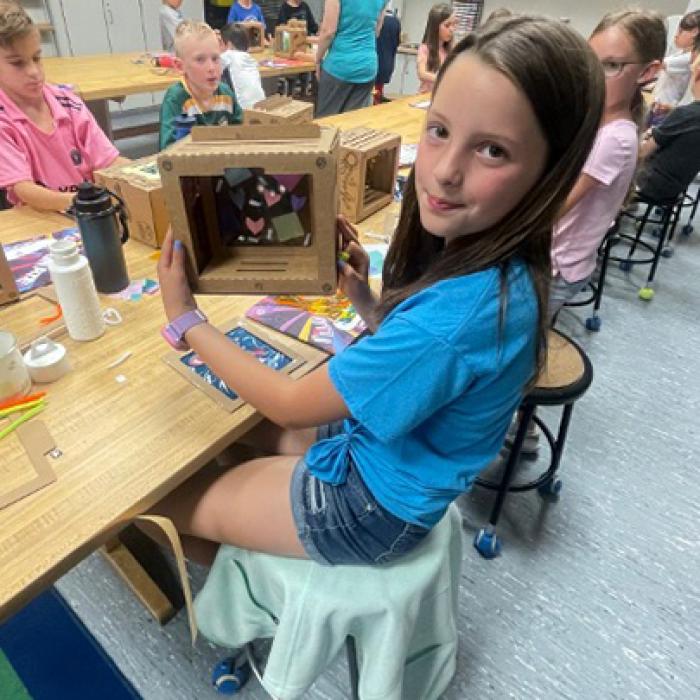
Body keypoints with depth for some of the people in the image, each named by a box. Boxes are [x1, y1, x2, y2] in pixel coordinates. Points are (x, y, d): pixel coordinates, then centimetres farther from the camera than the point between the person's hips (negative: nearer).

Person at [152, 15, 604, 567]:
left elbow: (290, 404, -25)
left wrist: (185, 319, -13)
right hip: (373, 442, 8)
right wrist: (364, 299, -11)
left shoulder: (460, 313, -38)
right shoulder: (485, 254, -11)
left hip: (375, 504, -7)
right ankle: (240, 548, 41)